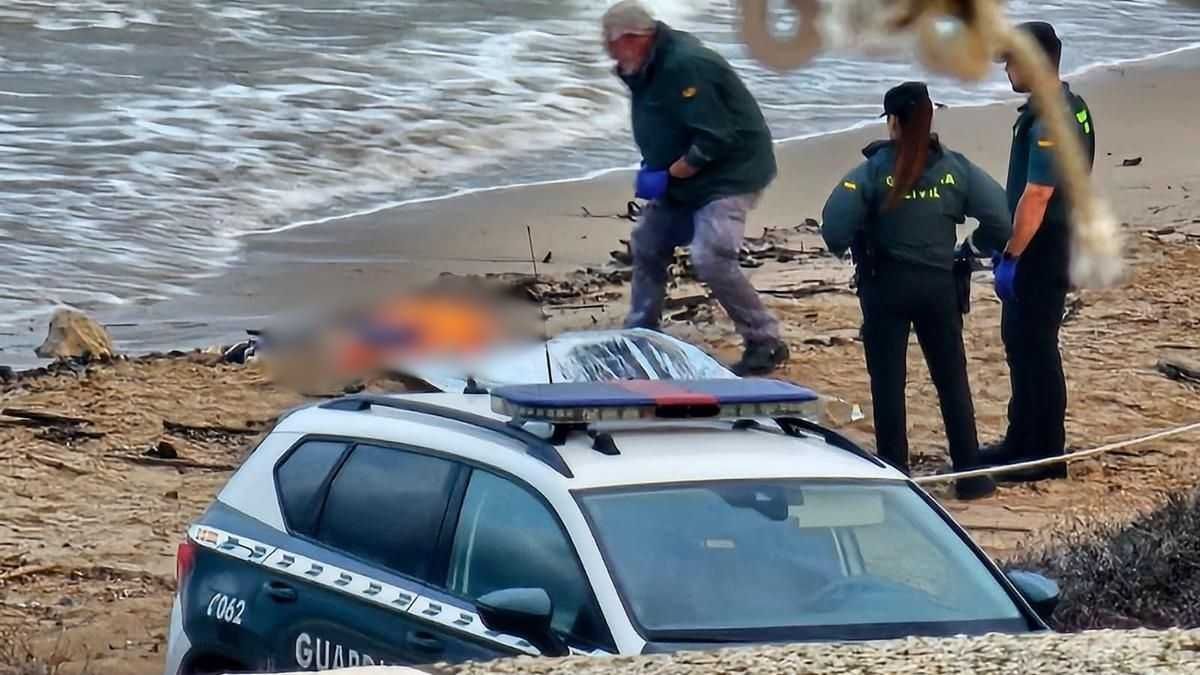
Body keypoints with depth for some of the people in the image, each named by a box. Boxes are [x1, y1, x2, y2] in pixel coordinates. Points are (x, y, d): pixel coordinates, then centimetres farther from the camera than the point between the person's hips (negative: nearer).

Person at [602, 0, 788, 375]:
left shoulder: (686, 66, -27)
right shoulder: (648, 66, 4)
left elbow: (713, 140, -29)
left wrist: (668, 175, -21)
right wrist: (653, 170, 0)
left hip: (731, 172, -11)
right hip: (684, 176, 11)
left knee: (711, 258, -21)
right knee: (647, 245, 14)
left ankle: (766, 344, -10)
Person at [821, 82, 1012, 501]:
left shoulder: (875, 170, -10)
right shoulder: (954, 168, -2)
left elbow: (835, 224, -18)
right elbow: (999, 218, -7)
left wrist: (844, 249, 3)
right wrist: (973, 250, 10)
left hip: (886, 285, -3)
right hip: (939, 285, 3)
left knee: (887, 382, 6)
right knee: (952, 379, 11)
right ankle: (970, 475, 11)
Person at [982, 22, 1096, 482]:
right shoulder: (1071, 107, 10)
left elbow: (1036, 196, -27)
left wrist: (1010, 258, -23)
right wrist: (1010, 249, 21)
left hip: (1040, 252, -10)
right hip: (1057, 241, 10)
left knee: (1034, 346, -3)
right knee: (1020, 341, 19)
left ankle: (1045, 455, 4)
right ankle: (1022, 441, 28)